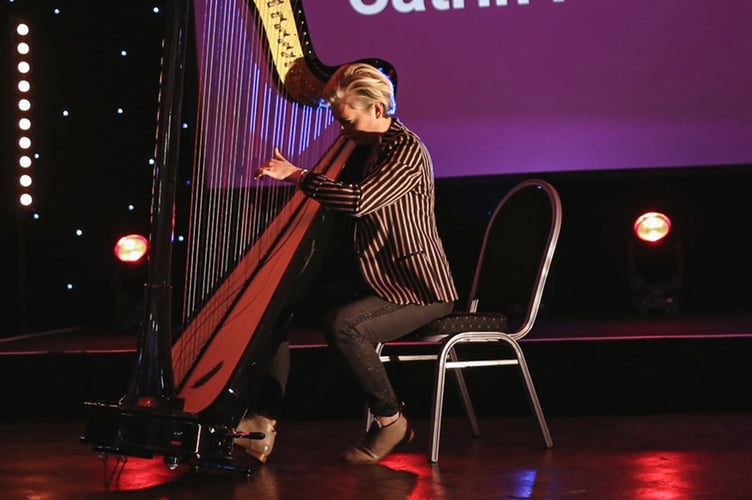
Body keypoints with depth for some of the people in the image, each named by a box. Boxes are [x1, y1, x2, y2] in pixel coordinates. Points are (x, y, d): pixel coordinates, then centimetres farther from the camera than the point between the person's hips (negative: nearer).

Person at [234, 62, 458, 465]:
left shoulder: (408, 151, -15)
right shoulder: (367, 148, 12)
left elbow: (359, 201, -30)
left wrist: (297, 176, -21)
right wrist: (291, 177, 4)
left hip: (420, 288, -9)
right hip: (379, 281, 9)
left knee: (342, 324, -32)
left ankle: (390, 421, -11)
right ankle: (265, 422, -10)